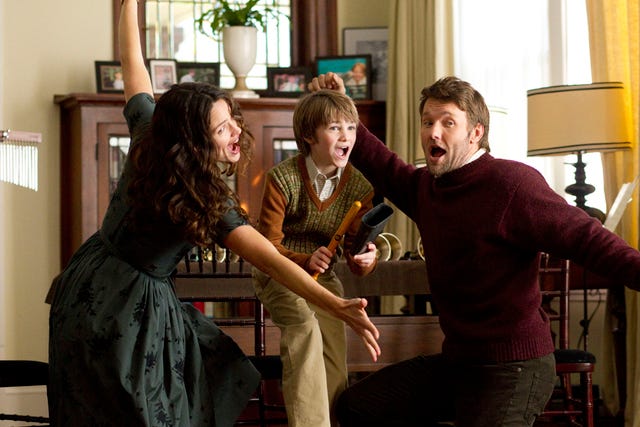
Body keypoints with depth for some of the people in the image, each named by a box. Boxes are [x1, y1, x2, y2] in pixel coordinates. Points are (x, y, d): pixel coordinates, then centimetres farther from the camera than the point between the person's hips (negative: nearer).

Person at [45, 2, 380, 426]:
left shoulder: (148, 133, -8)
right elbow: (271, 261, -32)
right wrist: (340, 307, -39)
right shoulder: (210, 203, -25)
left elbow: (132, 61, 6)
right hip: (134, 308, -7)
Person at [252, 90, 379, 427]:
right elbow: (268, 247, -15)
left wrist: (365, 260, -26)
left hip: (323, 277, 4)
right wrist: (306, 260, -35)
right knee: (306, 325, -33)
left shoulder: (360, 187, -5)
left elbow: (354, 249, 0)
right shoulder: (282, 179, -16)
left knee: (335, 370, -9)